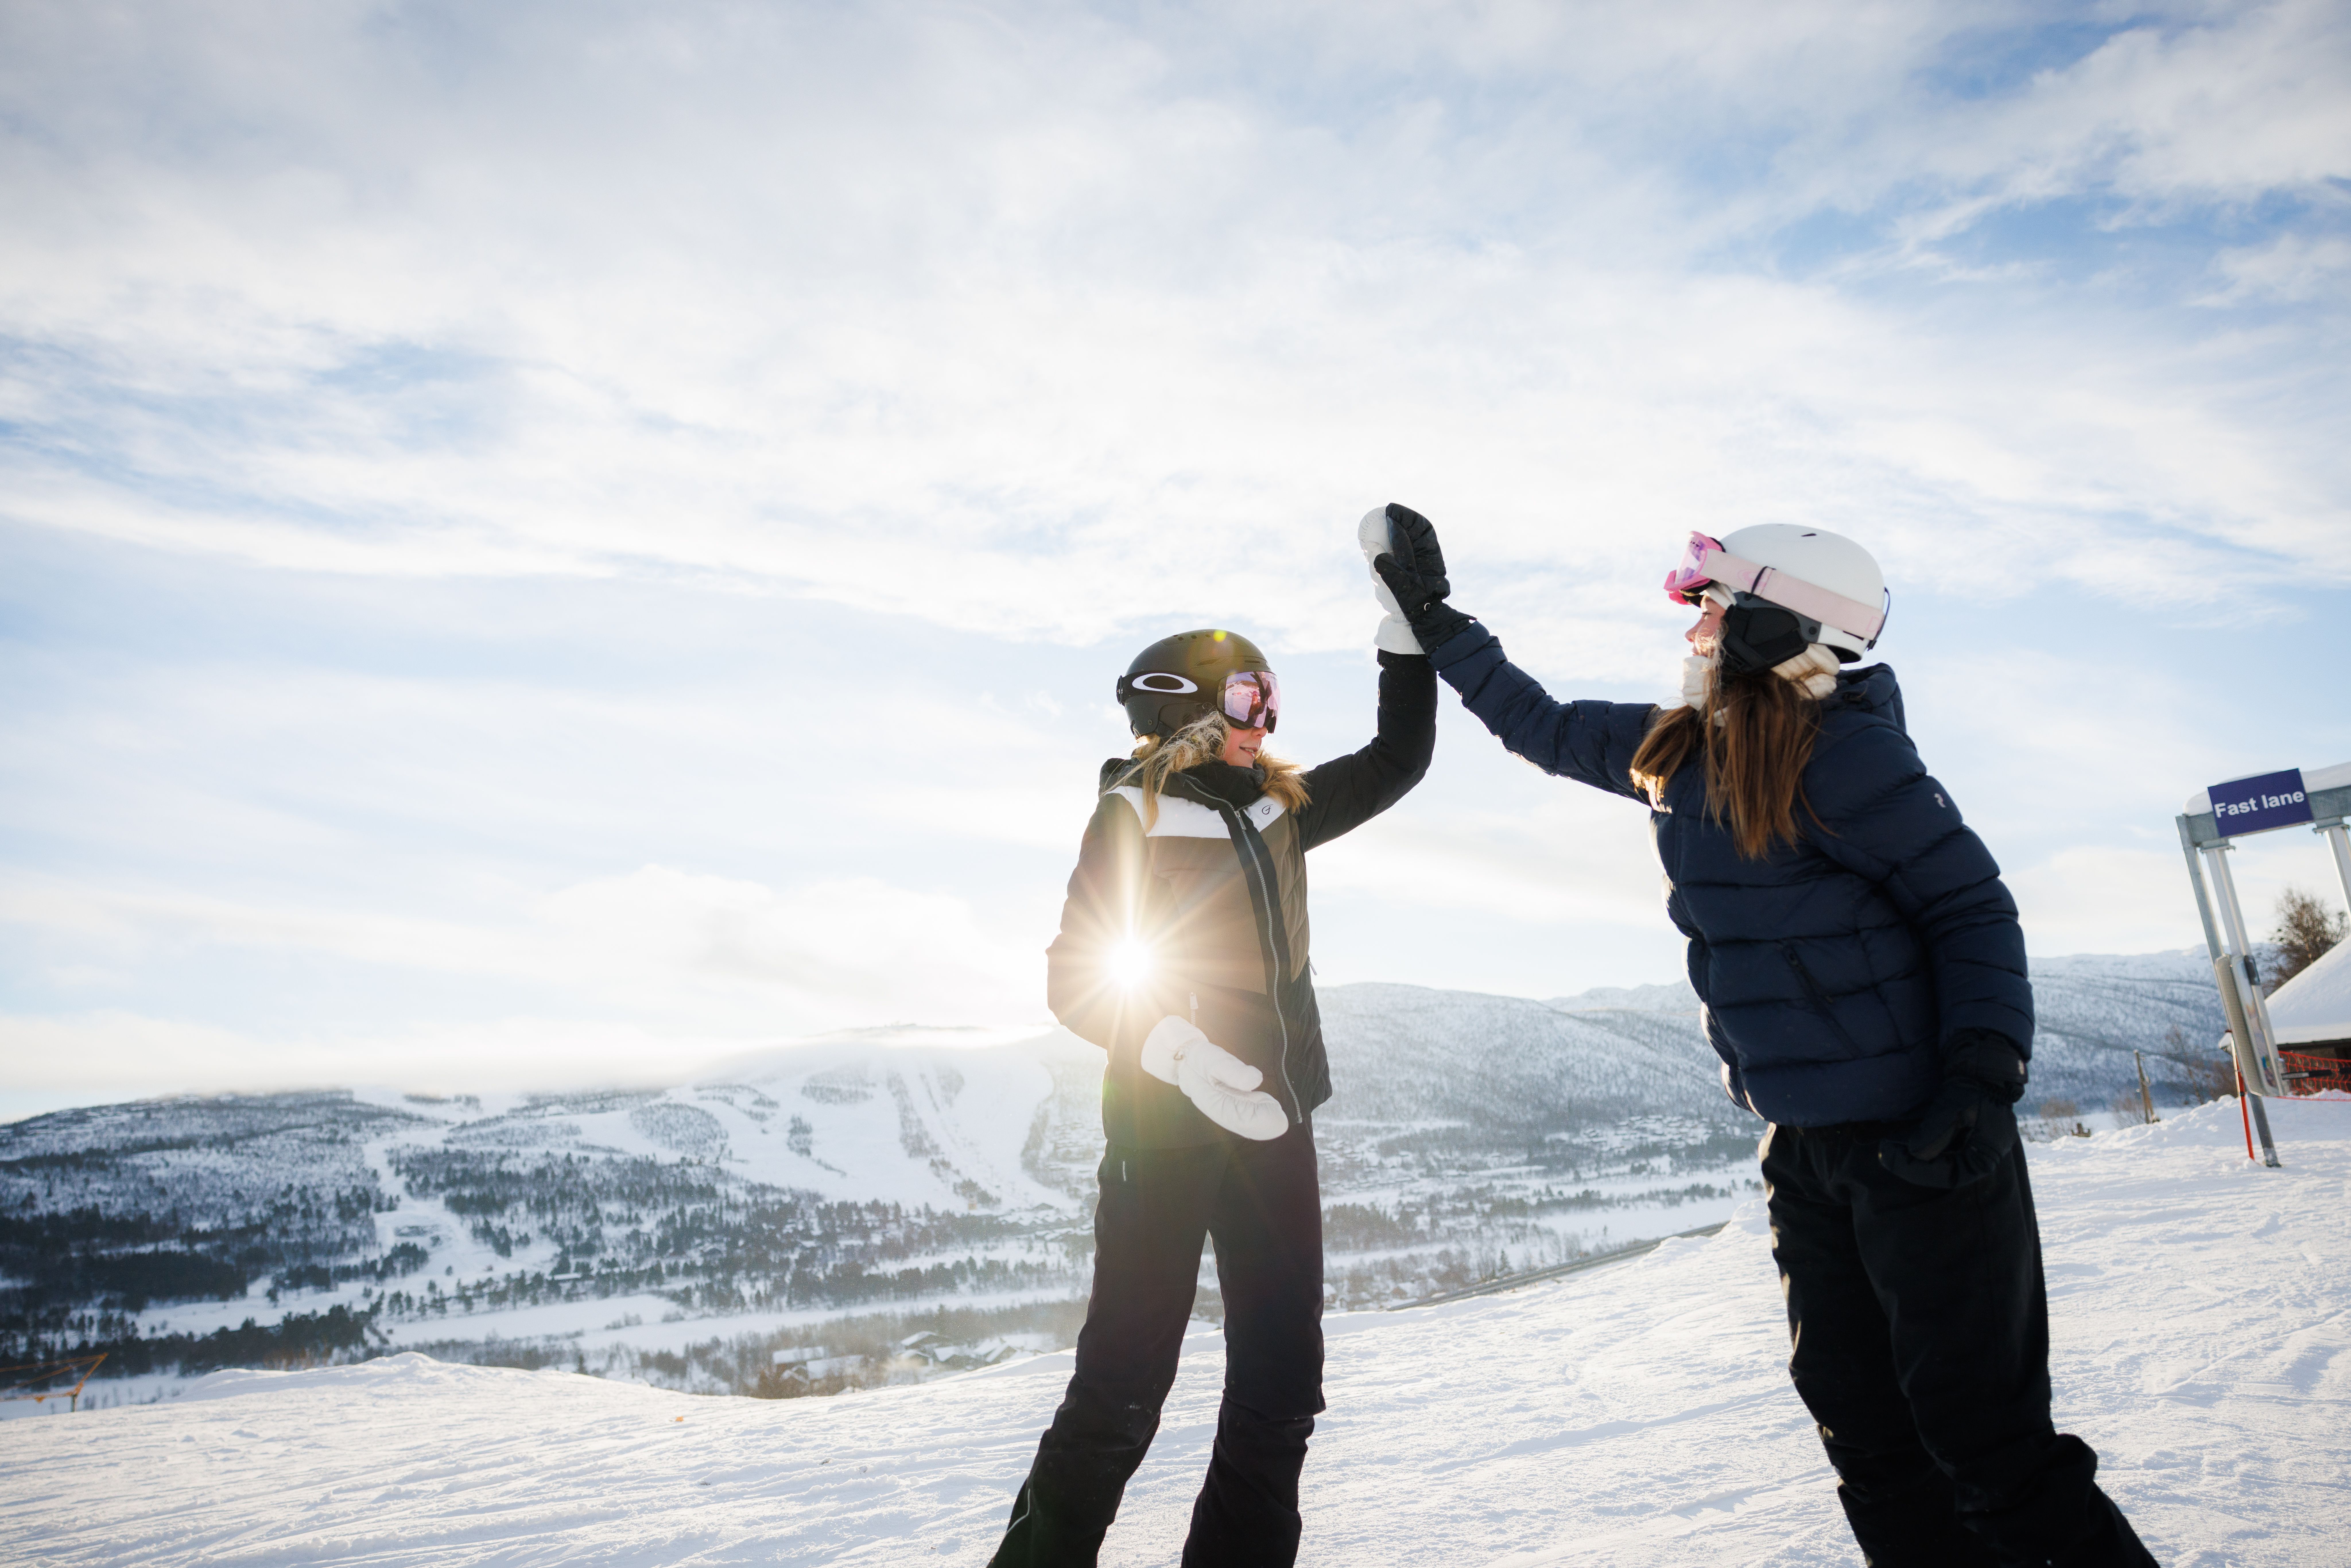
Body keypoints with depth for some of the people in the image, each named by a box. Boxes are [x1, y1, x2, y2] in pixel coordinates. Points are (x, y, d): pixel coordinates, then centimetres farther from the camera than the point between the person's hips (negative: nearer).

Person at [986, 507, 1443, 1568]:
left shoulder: (1281, 808, 10)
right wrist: (1191, 1060, -22)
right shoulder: (1135, 813, -6)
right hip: (1162, 1125, -6)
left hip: (1272, 1119, 6)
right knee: (1128, 1375, 0)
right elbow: (1075, 982, -8)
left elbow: (1398, 759, 15)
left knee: (1283, 1379, 10)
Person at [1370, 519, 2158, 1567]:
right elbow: (1549, 731, 20)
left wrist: (1981, 1077, -21)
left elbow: (1972, 906, -12)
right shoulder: (1679, 747, 6)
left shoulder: (1839, 754, -16)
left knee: (1982, 1438, -1)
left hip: (1920, 1140, -8)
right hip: (1806, 1141, 8)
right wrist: (1441, 631, 23)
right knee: (1864, 1431, 14)